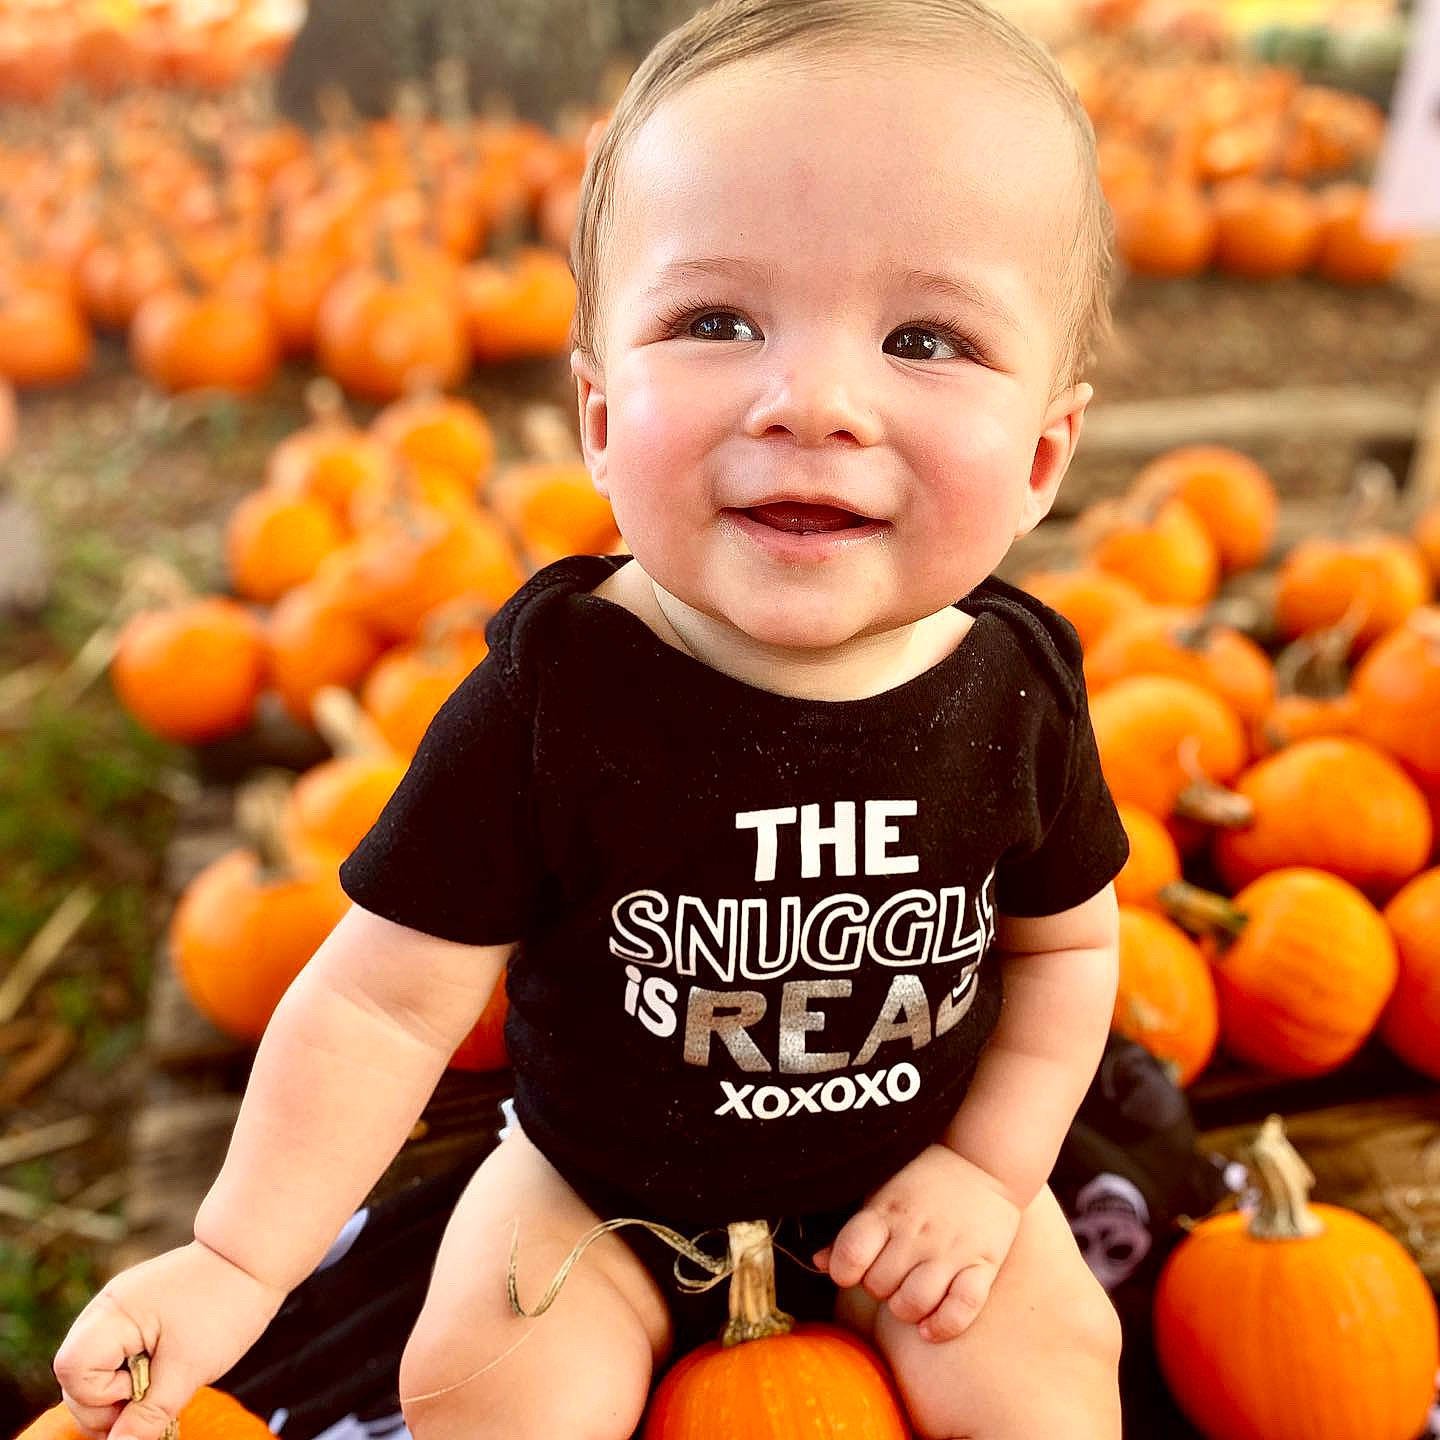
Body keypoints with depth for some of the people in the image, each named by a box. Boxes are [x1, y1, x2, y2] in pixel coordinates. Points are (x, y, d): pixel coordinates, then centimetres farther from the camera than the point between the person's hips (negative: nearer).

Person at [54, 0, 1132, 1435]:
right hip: (597, 1176, 0)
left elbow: (1065, 940, -1)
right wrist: (236, 1263, -19)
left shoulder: (1018, 693, -19)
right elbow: (388, 997, -19)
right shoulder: (548, 698, -27)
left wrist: (987, 1168, -7)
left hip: (906, 1174, 2)